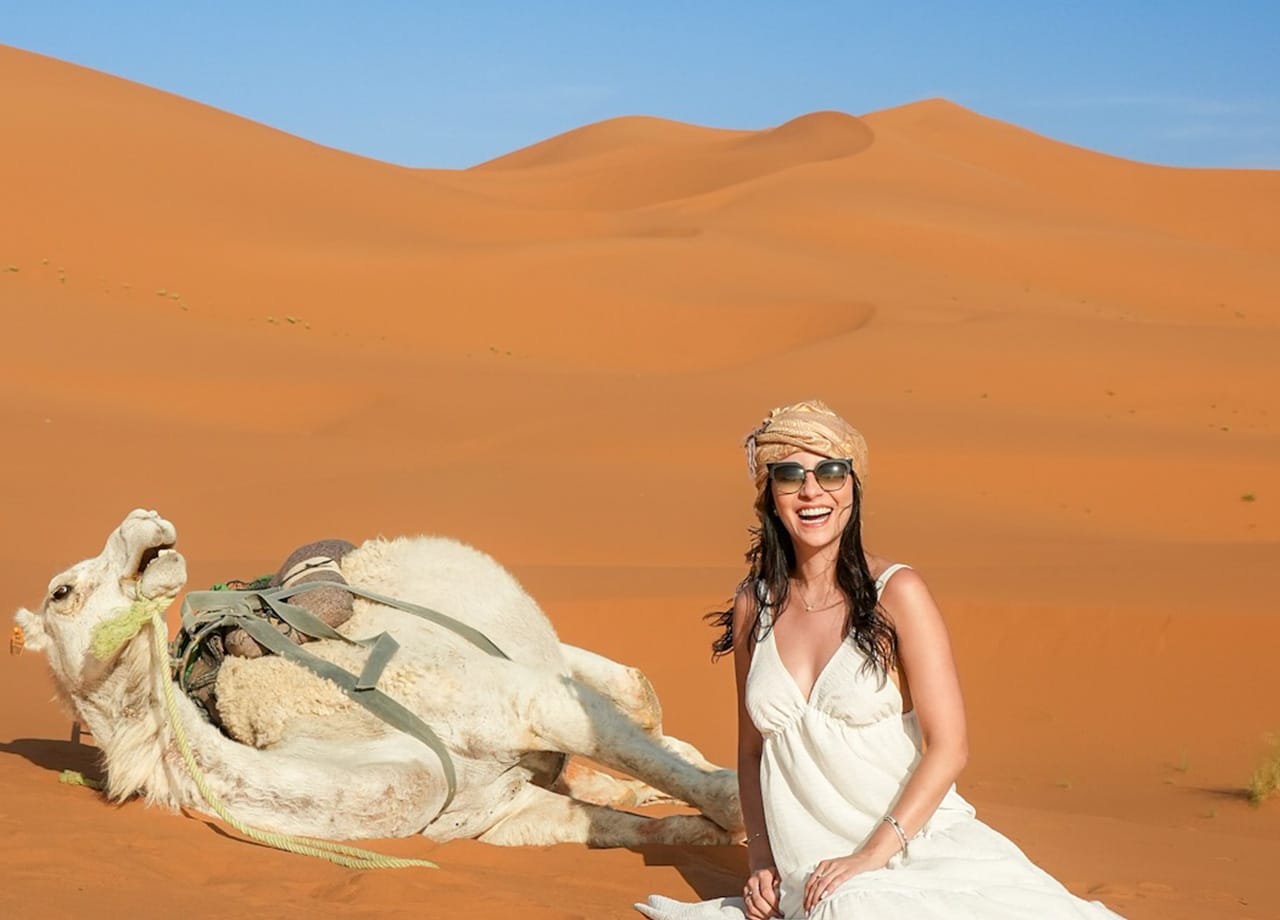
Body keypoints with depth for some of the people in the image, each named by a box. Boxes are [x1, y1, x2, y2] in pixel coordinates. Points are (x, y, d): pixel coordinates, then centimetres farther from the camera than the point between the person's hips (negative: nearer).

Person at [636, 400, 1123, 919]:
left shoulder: (896, 593, -4)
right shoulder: (754, 606, 8)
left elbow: (948, 747, -7)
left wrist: (872, 855, -15)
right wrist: (760, 858, 4)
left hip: (915, 844, -1)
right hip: (812, 868, 1)